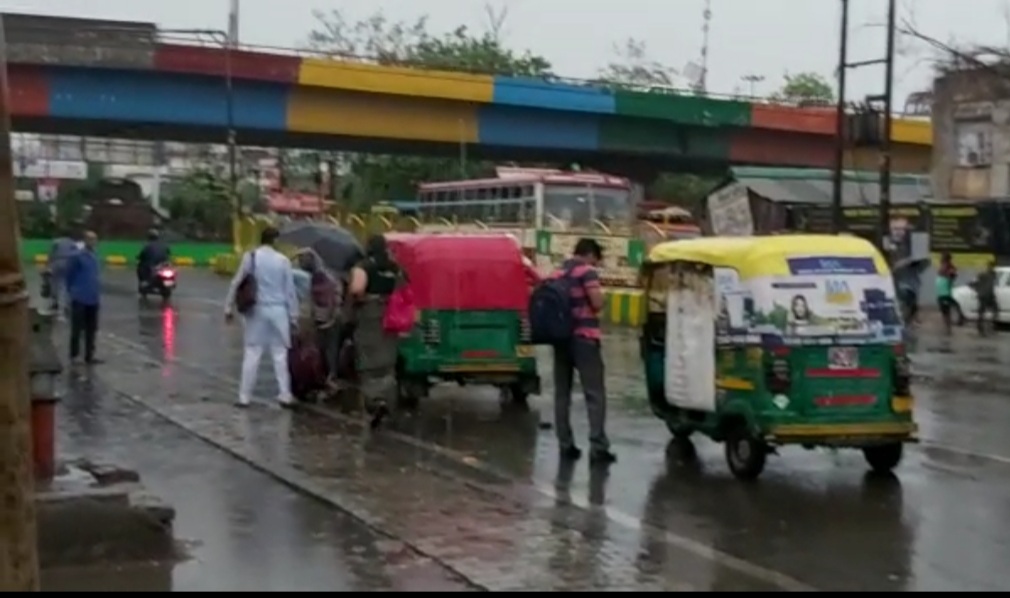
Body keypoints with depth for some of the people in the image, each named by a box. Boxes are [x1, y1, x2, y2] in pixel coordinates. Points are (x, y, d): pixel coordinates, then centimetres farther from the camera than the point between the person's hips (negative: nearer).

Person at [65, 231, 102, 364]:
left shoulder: (95, 257, 12)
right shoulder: (77, 256, -10)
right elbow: (69, 276, -7)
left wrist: (97, 294, 14)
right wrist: (71, 292, -3)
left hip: (93, 299, 7)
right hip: (80, 299, -7)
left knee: (91, 330, 12)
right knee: (77, 329, -2)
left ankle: (89, 356, 19)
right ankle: (74, 356, 5)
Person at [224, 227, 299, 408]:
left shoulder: (250, 257, -2)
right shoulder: (283, 260, -1)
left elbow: (236, 283, 0)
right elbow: (290, 290, 2)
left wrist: (229, 307, 10)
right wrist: (293, 316, 9)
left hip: (257, 310, 0)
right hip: (278, 311, 0)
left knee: (252, 354, 4)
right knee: (280, 354, 5)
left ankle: (244, 397, 5)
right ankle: (285, 395, 5)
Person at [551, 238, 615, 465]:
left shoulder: (558, 274, 15)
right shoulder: (587, 271, -6)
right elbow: (598, 303, -15)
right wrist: (600, 293, 5)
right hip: (584, 338, -7)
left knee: (562, 394, 11)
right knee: (595, 395, -4)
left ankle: (566, 445, 12)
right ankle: (598, 447, -9)